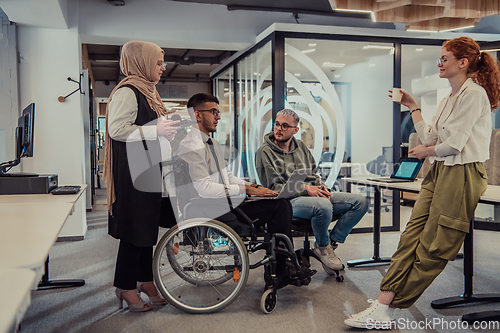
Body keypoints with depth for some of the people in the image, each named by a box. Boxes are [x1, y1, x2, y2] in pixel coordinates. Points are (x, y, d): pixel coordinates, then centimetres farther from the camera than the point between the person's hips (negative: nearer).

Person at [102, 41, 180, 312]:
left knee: (148, 225, 14)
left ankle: (144, 280, 27)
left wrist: (168, 129, 16)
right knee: (134, 229, -2)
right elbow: (117, 129, -23)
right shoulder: (127, 91, -13)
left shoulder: (145, 90, 18)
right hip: (133, 173, -10)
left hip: (149, 170, 10)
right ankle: (125, 287, 13)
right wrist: (156, 130, -22)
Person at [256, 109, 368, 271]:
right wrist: (305, 188, -15)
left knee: (360, 202, -5)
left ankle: (332, 241, -2)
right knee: (324, 206, -38)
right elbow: (273, 187, -9)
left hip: (314, 195, 7)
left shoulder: (301, 146, 17)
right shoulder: (265, 152, -3)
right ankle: (322, 246, -9)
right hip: (288, 200, -7)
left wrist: (321, 187, -2)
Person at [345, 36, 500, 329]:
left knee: (432, 249, -3)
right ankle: (383, 308, -6)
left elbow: (454, 144, -15)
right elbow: (430, 137, 14)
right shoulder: (448, 100, 22)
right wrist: (413, 106, 16)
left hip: (462, 175, -9)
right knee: (412, 236, -3)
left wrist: (425, 151, 2)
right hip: (440, 171, 9)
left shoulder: (474, 94, -8)